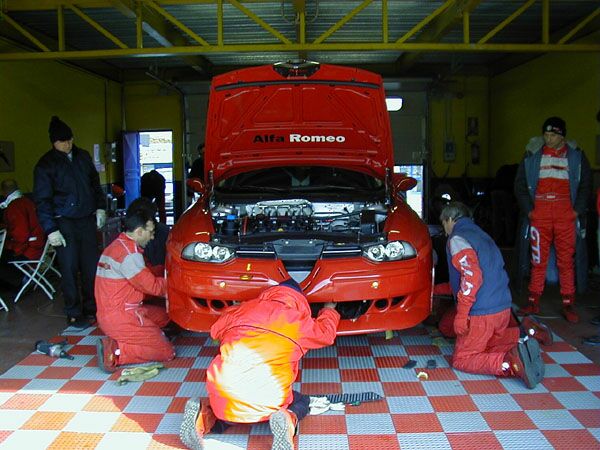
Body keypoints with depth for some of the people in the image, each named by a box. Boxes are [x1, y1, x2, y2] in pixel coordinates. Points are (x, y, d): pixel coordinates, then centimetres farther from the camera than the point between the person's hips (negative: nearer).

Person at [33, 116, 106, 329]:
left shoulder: (83, 156, 10)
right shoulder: (45, 165, -4)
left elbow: (95, 184, 21)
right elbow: (42, 200, -6)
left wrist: (100, 208, 11)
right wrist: (51, 229, -12)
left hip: (87, 219, 4)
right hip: (64, 223, -4)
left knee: (91, 266, 6)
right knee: (69, 269, -3)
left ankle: (91, 309, 20)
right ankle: (74, 314, 8)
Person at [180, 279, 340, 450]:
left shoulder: (242, 309, 17)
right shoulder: (301, 322, 13)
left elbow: (216, 330, 34)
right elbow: (326, 332, 34)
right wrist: (329, 311, 55)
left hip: (223, 392, 3)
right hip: (267, 402, -2)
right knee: (302, 402, 26)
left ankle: (203, 416, 4)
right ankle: (287, 420, -7)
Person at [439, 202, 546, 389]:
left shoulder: (457, 239, -8)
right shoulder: (481, 235, 20)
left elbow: (471, 276, -23)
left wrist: (461, 315, -21)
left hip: (481, 313, -8)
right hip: (504, 307, 8)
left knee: (461, 360, 0)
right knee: (487, 344, 27)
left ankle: (510, 362, -24)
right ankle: (526, 333, 5)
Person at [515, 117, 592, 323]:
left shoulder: (576, 156, 8)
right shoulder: (532, 157, 9)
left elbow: (586, 185, 8)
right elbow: (520, 185, 11)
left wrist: (577, 210, -2)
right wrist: (528, 210, 2)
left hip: (566, 216, -1)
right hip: (539, 216, 1)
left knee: (566, 261, 2)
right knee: (538, 260, 4)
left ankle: (568, 304, 8)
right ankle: (533, 302, 10)